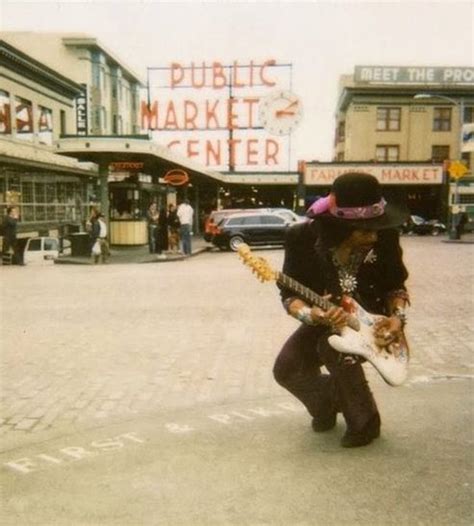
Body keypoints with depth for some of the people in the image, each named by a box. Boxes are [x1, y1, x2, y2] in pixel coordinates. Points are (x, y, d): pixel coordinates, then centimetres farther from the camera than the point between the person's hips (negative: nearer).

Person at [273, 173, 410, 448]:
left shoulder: (385, 236, -17)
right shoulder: (303, 237, -21)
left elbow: (395, 285, 0)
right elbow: (290, 294, -14)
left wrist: (397, 316, -18)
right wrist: (310, 314, -35)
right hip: (322, 319, 2)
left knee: (335, 347, -32)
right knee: (287, 369, -16)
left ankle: (365, 422, -8)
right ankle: (328, 400, 19)